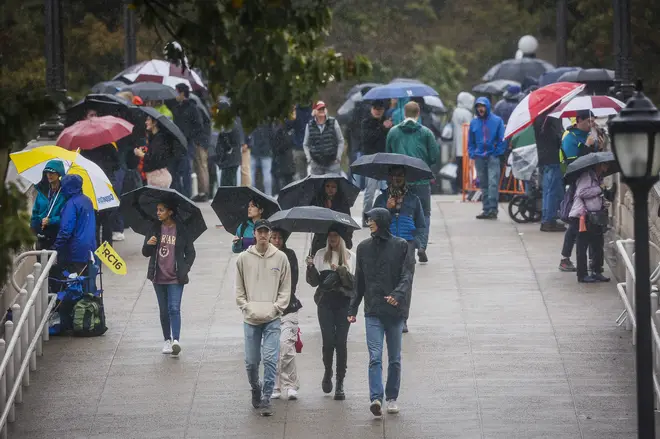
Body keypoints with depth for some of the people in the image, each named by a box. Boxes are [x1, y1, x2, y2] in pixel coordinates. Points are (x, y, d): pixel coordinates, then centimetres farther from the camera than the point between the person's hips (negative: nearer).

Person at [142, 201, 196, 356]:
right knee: (163, 310, 11)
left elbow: (190, 252, 4)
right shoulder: (155, 229, 5)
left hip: (175, 278, -4)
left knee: (174, 308, -15)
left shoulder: (181, 230, -4)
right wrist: (148, 244, -16)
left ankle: (176, 340, -21)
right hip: (158, 278, 4)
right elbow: (145, 253, 6)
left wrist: (185, 269, -7)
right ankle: (167, 340, 20)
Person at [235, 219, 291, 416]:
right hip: (251, 319, 1)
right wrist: (247, 308, -4)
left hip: (272, 319, -1)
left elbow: (285, 289, 5)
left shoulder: (280, 258, 3)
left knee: (270, 359, -11)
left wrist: (275, 308, -6)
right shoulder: (244, 258, 5)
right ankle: (255, 391, 29)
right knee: (251, 362, 6)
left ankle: (266, 398, -7)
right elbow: (239, 289, 8)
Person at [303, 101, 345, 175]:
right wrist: (309, 158, 2)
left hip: (333, 163, -1)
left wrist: (338, 157, 0)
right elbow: (305, 144, 14)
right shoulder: (310, 126, 6)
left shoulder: (333, 123, 3)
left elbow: (341, 141, 9)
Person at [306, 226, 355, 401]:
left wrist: (340, 270, -16)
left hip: (344, 302, -1)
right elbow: (314, 281, 7)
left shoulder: (350, 257, 6)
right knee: (328, 341, -8)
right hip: (325, 302, 1)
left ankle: (340, 384, 0)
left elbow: (354, 282, -2)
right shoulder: (321, 255, 11)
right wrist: (311, 267, -10)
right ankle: (328, 373, 20)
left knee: (341, 342, -6)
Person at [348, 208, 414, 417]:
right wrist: (353, 309, 12)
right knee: (375, 357, -12)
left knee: (395, 358, 8)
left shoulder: (401, 246, 1)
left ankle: (392, 398, 19)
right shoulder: (364, 248, 10)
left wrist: (398, 293, -25)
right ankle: (376, 398, -21)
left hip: (395, 310, -1)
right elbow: (359, 282, 15)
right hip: (373, 311, 1)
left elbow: (407, 275, -6)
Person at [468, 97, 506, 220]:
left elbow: (502, 139, 0)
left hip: (493, 157, -4)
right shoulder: (474, 122, 9)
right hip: (479, 157, 4)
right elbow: (470, 141, 16)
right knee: (483, 185, 8)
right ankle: (486, 209, 12)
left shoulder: (497, 121, -1)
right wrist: (472, 153, 5)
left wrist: (498, 152, -8)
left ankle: (492, 209, -13)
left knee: (493, 183, -11)